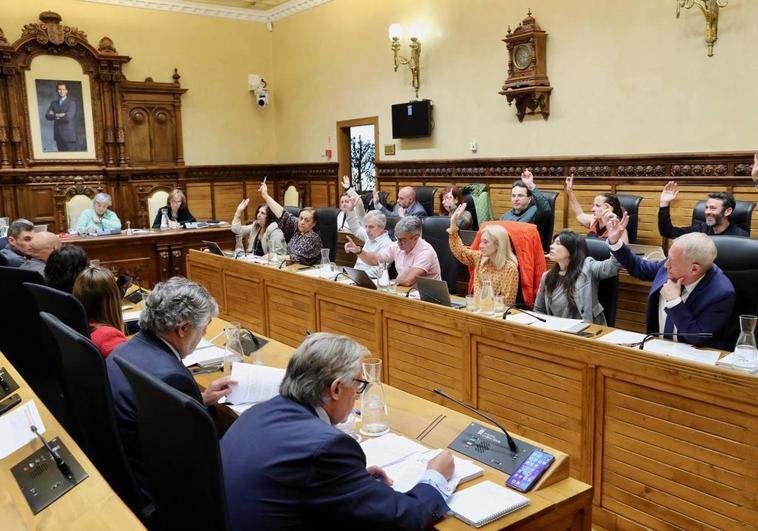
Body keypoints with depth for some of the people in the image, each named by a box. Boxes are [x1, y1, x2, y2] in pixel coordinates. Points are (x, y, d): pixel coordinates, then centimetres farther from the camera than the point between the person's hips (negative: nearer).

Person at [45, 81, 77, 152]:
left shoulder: (71, 102, -3)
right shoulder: (53, 103, 13)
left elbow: (69, 116, -16)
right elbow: (47, 116, 1)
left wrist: (55, 115, -4)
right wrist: (60, 115, -14)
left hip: (69, 135, -5)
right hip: (58, 135, 5)